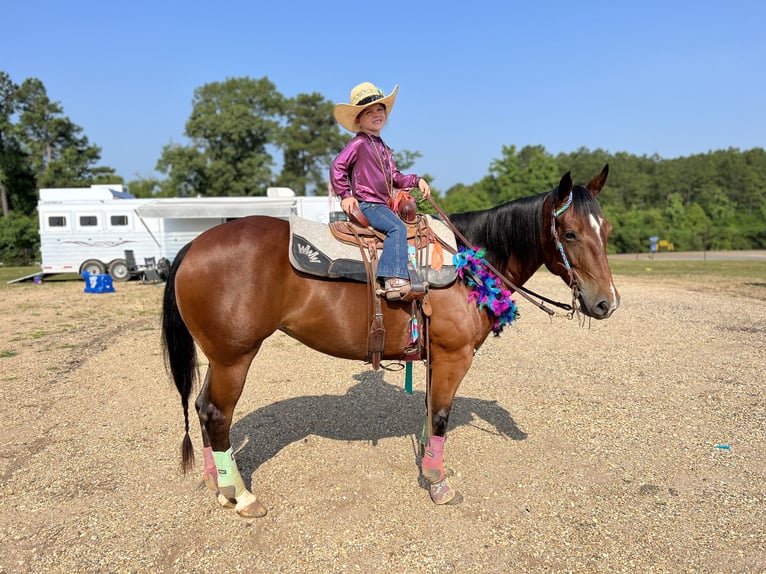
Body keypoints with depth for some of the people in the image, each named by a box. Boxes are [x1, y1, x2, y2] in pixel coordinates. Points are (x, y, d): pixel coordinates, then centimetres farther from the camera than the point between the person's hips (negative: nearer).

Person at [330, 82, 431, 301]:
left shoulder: (383, 148, 21)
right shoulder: (358, 144, -5)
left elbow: (395, 178, 23)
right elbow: (337, 166, -12)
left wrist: (417, 180, 9)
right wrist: (345, 195, -16)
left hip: (383, 205, 10)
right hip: (365, 205, -10)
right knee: (397, 227, -31)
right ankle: (394, 280, -38)